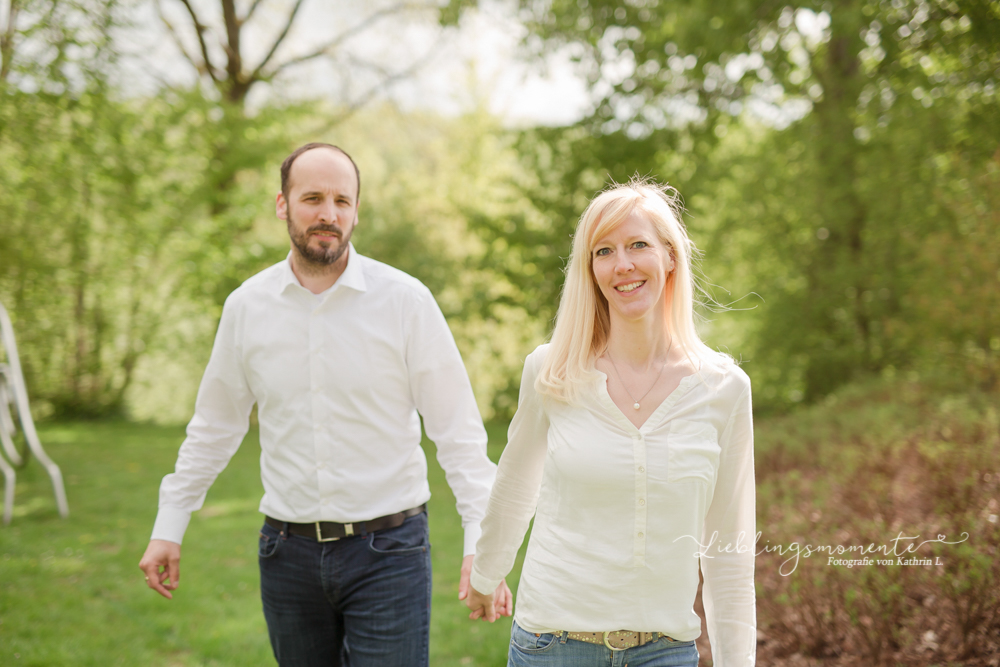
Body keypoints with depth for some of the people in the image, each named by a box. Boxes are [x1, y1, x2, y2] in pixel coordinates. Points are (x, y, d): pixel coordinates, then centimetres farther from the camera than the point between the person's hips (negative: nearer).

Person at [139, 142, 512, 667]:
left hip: (387, 549, -3)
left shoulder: (404, 300, -7)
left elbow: (458, 431, -5)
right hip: (288, 550, 3)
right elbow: (214, 427, 14)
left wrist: (481, 543, -13)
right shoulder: (246, 307, 2)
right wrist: (168, 528, 13)